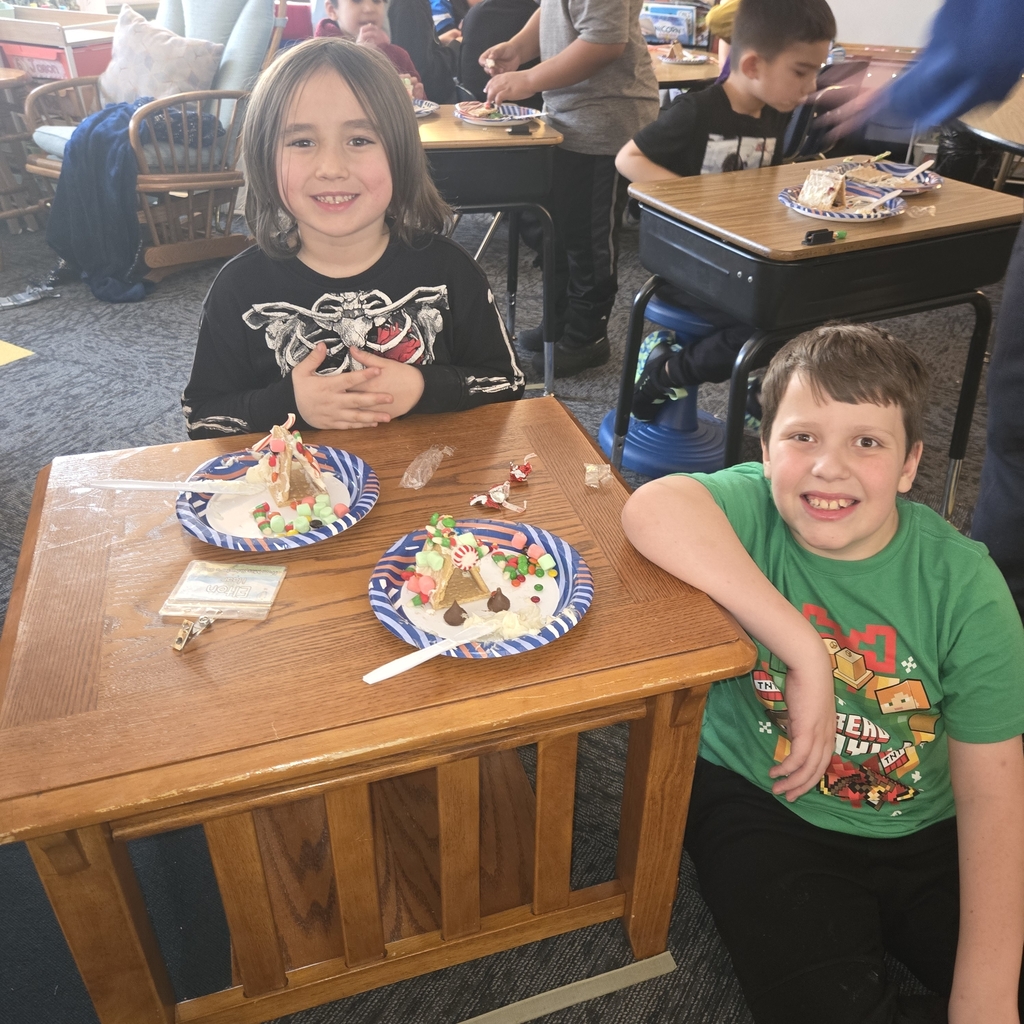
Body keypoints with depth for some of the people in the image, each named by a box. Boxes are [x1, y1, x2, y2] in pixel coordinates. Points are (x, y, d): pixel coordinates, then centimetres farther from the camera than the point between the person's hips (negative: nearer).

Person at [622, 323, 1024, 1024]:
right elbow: (653, 509, -42)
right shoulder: (754, 508, -17)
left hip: (927, 829, 2)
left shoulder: (963, 582, -13)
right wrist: (807, 654, -38)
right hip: (760, 803, -1)